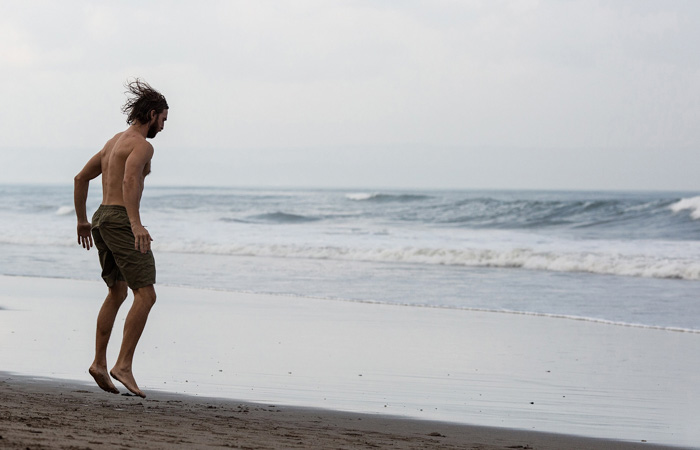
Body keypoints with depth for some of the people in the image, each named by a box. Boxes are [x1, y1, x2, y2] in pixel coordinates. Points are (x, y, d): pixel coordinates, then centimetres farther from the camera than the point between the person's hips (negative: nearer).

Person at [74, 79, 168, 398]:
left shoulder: (114, 142, 20)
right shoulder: (141, 145, -10)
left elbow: (81, 178, 26)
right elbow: (130, 179, -29)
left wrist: (82, 221, 32)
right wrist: (136, 224, -38)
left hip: (102, 219, 10)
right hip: (121, 221, -10)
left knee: (116, 294, 20)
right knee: (145, 295, -11)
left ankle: (99, 363, 16)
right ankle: (123, 365, -18)